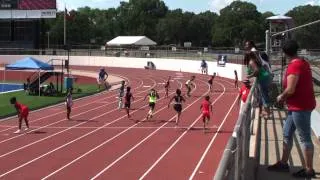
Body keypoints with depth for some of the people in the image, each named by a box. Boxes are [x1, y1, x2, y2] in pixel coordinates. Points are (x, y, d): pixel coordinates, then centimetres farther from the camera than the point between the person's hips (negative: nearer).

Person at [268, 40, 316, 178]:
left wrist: (281, 97, -4)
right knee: (287, 134, 17)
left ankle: (309, 170, 8)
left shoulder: (294, 65, -20)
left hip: (300, 106, -10)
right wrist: (285, 96, 14)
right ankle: (283, 163, 27)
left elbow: (290, 90, -24)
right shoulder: (302, 62, 11)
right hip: (298, 105, 10)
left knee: (304, 138, -1)